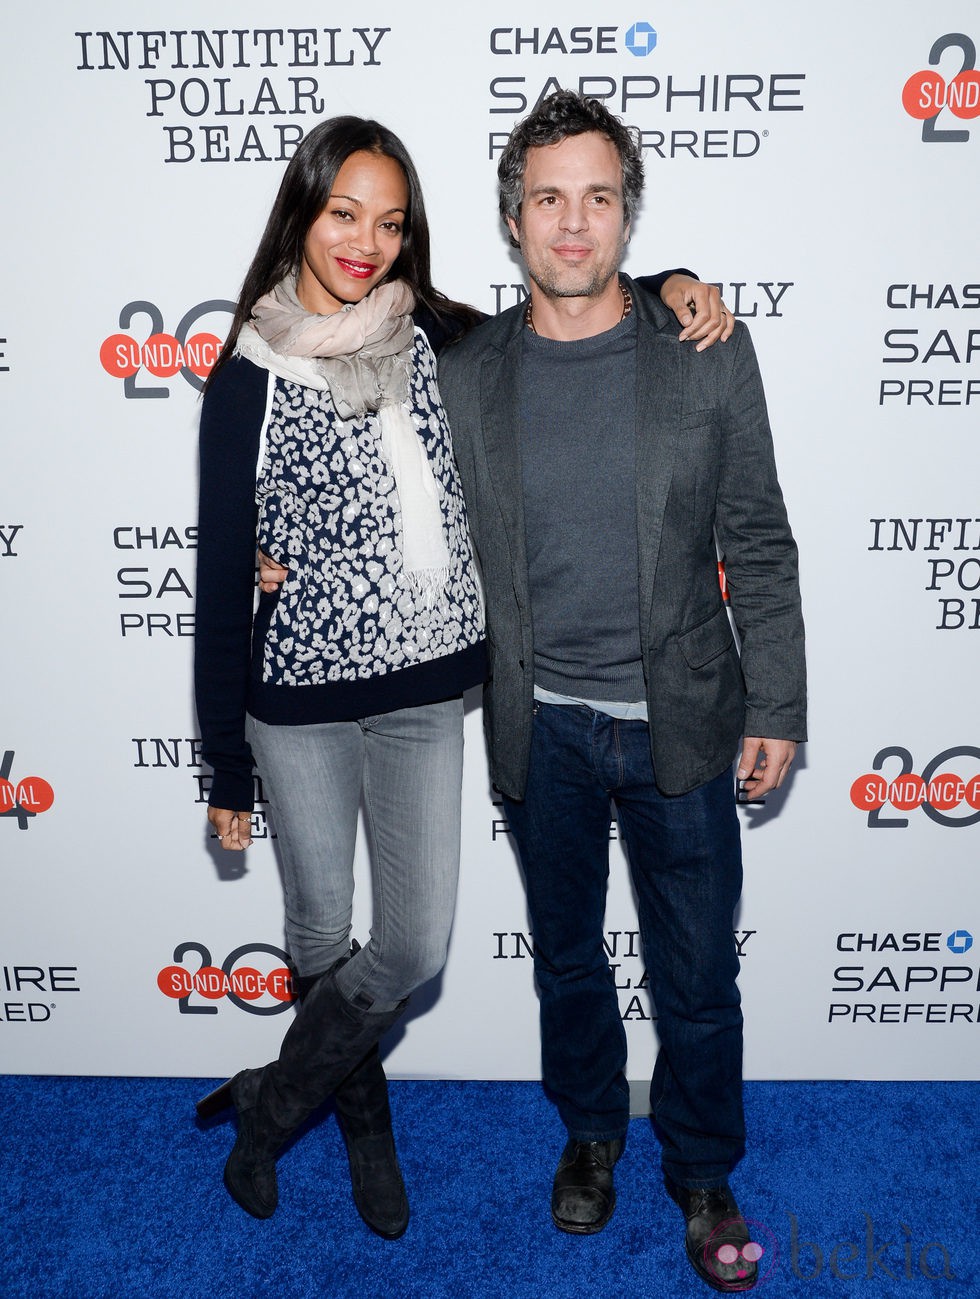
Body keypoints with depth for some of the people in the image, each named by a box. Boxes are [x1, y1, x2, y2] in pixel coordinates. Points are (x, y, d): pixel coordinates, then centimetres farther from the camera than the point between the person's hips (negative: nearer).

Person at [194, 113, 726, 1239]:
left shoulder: (437, 340, 2)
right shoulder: (249, 378, -6)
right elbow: (223, 580, -4)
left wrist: (672, 289, -4)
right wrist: (224, 768, -3)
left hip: (426, 696, 3)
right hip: (300, 702, -2)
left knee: (414, 949, 6)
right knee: (322, 936, 13)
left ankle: (267, 1104, 34)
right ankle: (365, 1126, 44)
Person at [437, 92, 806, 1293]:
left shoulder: (709, 354, -5)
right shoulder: (463, 377, -2)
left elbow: (759, 546, -1)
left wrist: (777, 707, -2)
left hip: (679, 722, -1)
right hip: (539, 729, 1)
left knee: (696, 977, 12)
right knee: (567, 958, 20)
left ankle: (703, 1172, 38)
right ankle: (591, 1130, 46)